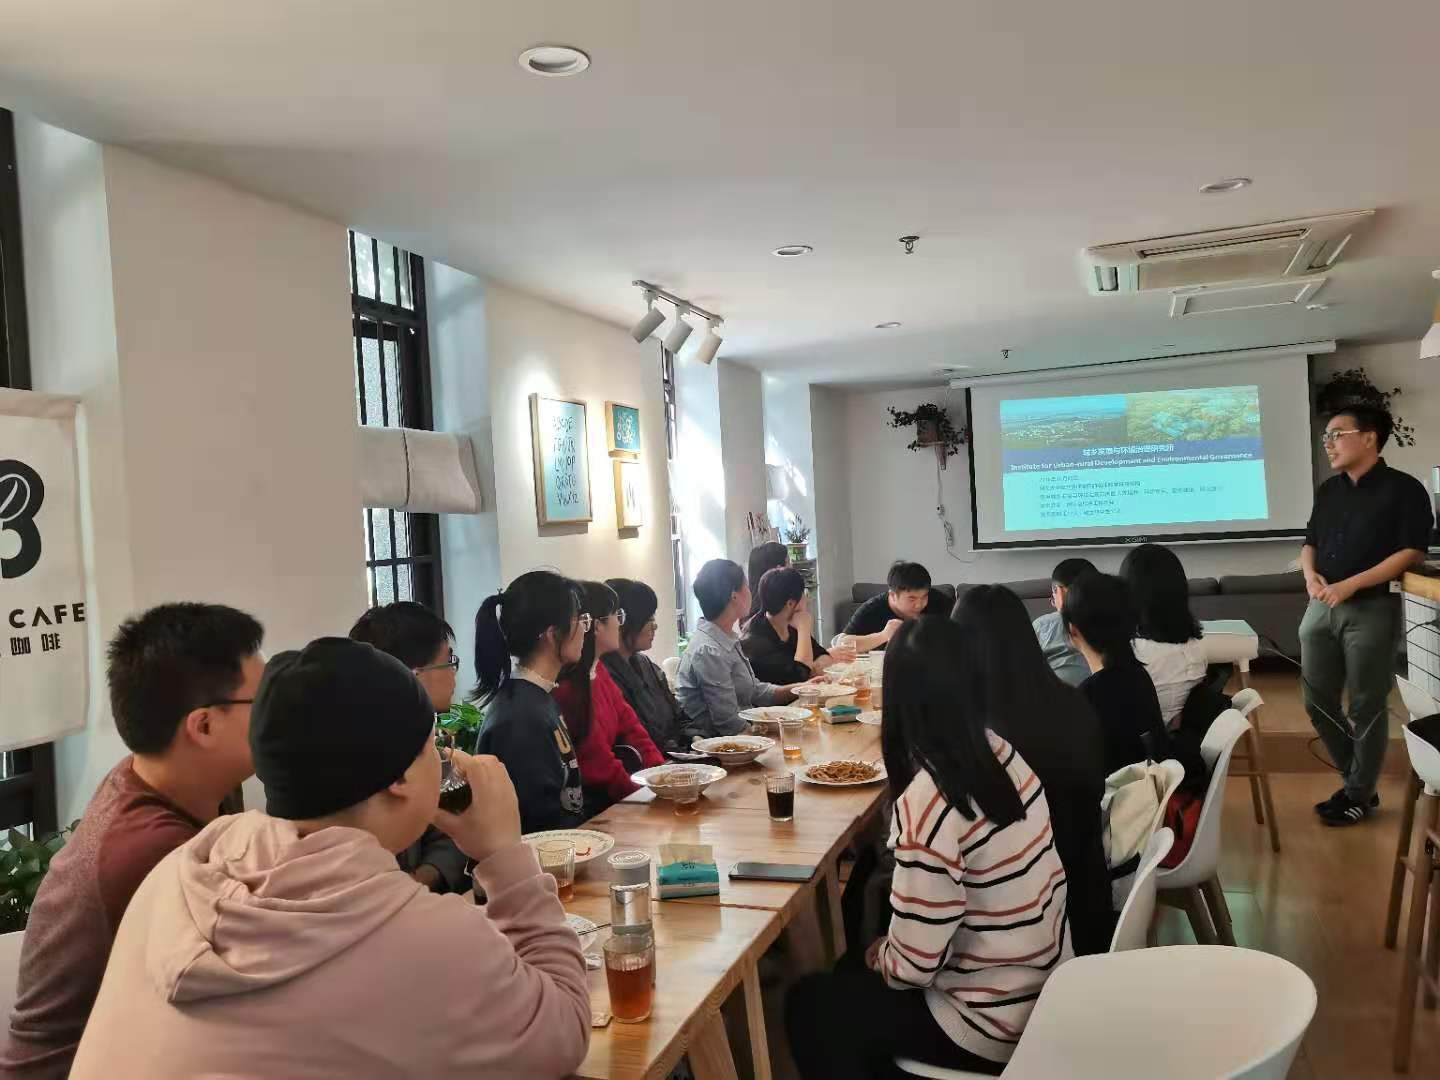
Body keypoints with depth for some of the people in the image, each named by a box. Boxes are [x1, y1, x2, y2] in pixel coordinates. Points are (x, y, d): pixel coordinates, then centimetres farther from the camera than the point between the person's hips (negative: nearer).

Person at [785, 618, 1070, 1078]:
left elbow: (914, 964, -22)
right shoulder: (1002, 752, -6)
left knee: (809, 1006, 11)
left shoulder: (927, 802, -30)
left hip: (993, 1025, -7)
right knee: (852, 975, 25)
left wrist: (875, 957, -3)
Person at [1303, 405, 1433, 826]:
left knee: (1366, 707, 2)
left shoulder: (1404, 489, -6)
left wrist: (1351, 584, -20)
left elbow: (1412, 552, -13)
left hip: (1371, 609, -6)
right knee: (1318, 702, 8)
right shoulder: (1328, 490, 14)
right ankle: (1357, 779, 25)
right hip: (1320, 607, 7)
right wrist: (1310, 573, -4)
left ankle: (1359, 795, 14)